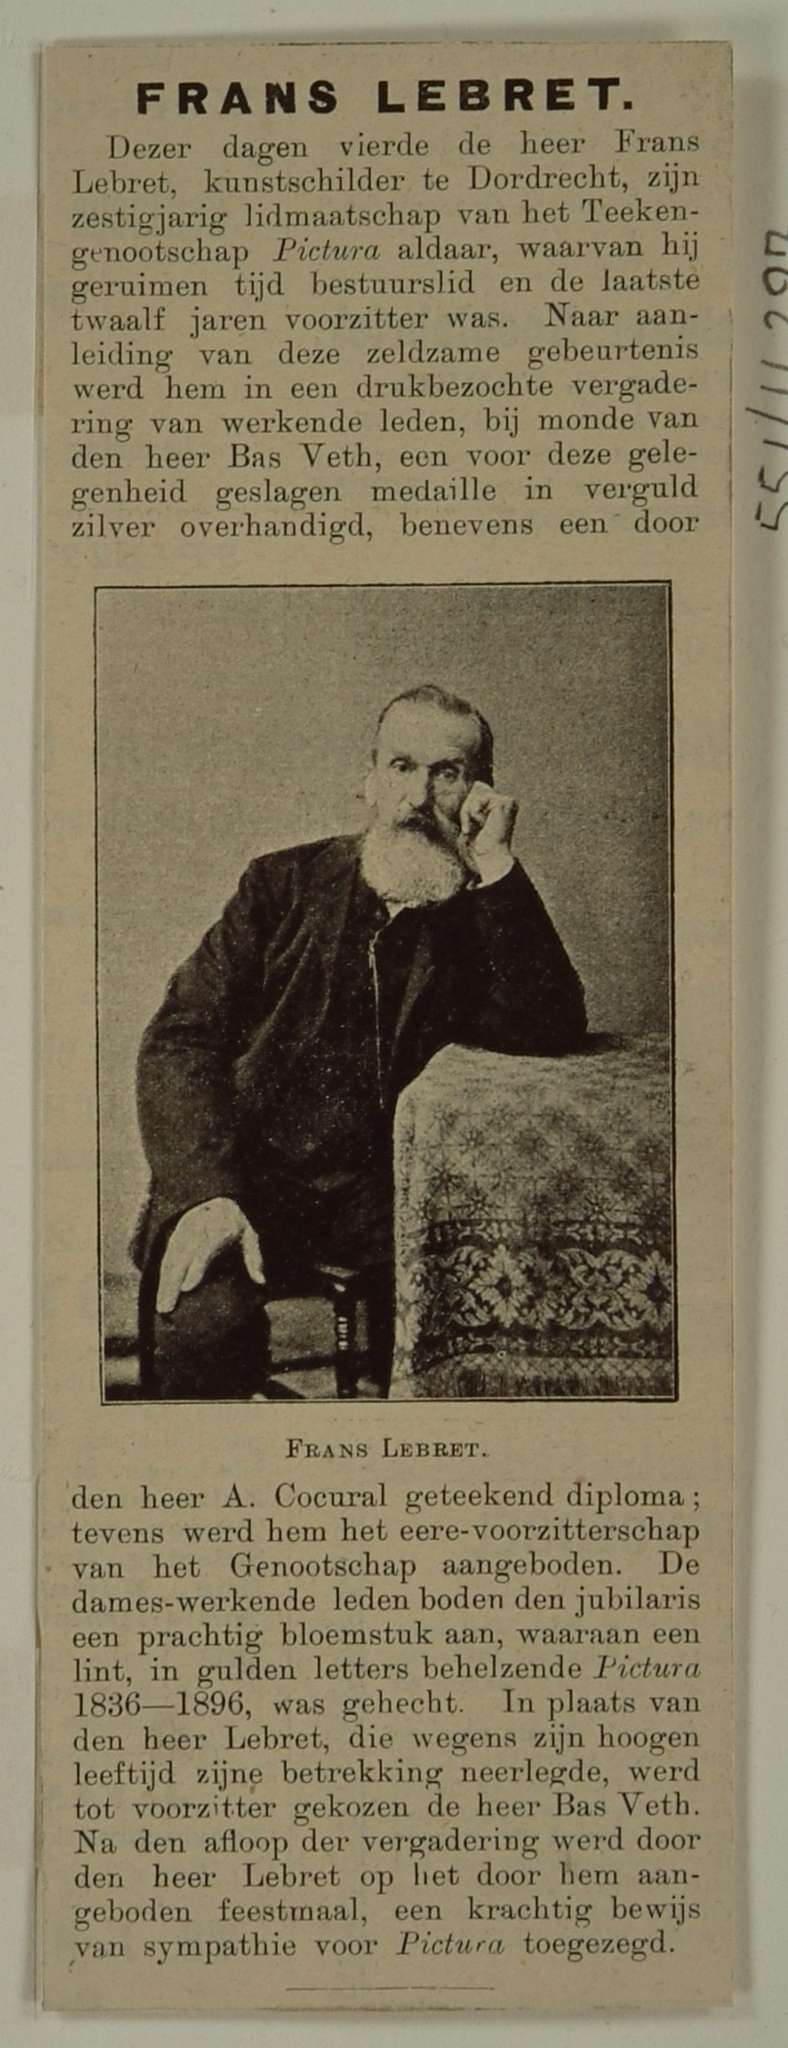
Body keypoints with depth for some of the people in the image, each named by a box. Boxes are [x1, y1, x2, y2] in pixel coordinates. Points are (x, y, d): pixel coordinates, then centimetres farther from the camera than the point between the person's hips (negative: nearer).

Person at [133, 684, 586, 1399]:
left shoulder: (486, 918, 13)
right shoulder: (286, 883, 13)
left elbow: (555, 1032, -6)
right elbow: (181, 1037, 4)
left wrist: (496, 867, -7)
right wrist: (205, 1193, -13)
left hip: (381, 1198, 1)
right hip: (243, 1178, 0)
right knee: (203, 1318, -31)